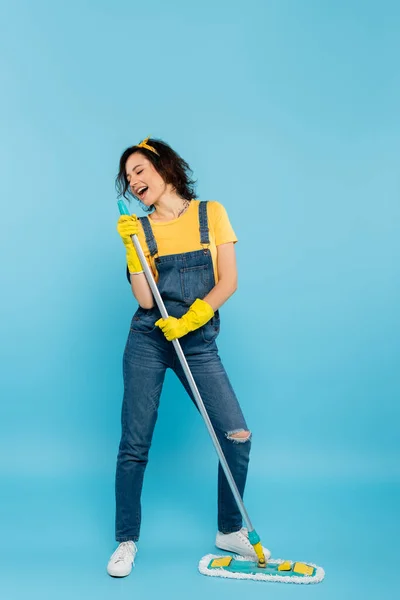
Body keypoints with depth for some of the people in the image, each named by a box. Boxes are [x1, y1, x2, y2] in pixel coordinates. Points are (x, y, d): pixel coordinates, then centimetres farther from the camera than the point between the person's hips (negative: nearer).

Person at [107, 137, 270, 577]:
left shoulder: (211, 213, 4)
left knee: (237, 435, -5)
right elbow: (145, 300, -6)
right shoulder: (140, 228, 5)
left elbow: (228, 281, -4)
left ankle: (230, 531, 17)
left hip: (199, 342, 0)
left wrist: (191, 318, -16)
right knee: (134, 443, 0)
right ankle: (126, 541, 17)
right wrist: (133, 248, -13)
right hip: (148, 342, 1)